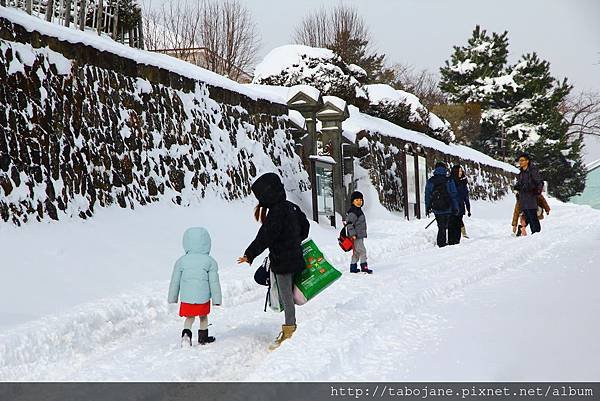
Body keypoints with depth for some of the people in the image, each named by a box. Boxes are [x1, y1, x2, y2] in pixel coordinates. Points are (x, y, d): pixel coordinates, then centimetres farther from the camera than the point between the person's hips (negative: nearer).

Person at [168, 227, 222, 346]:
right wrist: (217, 299, 4)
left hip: (186, 297, 1)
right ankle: (203, 337, 28)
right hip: (203, 297, -1)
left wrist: (172, 298, 16)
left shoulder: (181, 261, 0)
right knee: (203, 317, 19)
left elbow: (175, 281, 5)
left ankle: (186, 333, -9)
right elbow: (214, 282, -3)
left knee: (189, 317, 14)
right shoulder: (210, 261, -4)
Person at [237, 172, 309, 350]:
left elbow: (265, 236, -24)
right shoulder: (291, 207, 8)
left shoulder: (276, 211, -20)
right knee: (288, 295, 17)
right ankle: (290, 327, 25)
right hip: (294, 258, 9)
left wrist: (249, 255, -19)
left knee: (286, 297, -3)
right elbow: (304, 225, 21)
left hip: (282, 261, -9)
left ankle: (289, 333, 2)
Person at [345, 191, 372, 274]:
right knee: (362, 250, -11)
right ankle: (364, 267, -9)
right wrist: (353, 234, -25)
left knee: (356, 252, 14)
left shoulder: (359, 210, 16)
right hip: (356, 236, -10)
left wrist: (364, 234, 28)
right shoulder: (352, 212, -16)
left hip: (360, 236, 10)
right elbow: (349, 224, -22)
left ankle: (353, 267, 21)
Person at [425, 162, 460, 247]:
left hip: (436, 209, 2)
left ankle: (441, 243, 9)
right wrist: (455, 208, 3)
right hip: (448, 209, -2)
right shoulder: (449, 181, -6)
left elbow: (427, 196, 6)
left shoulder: (430, 181, 0)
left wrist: (427, 208, 15)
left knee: (441, 227, 11)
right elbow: (453, 195, -3)